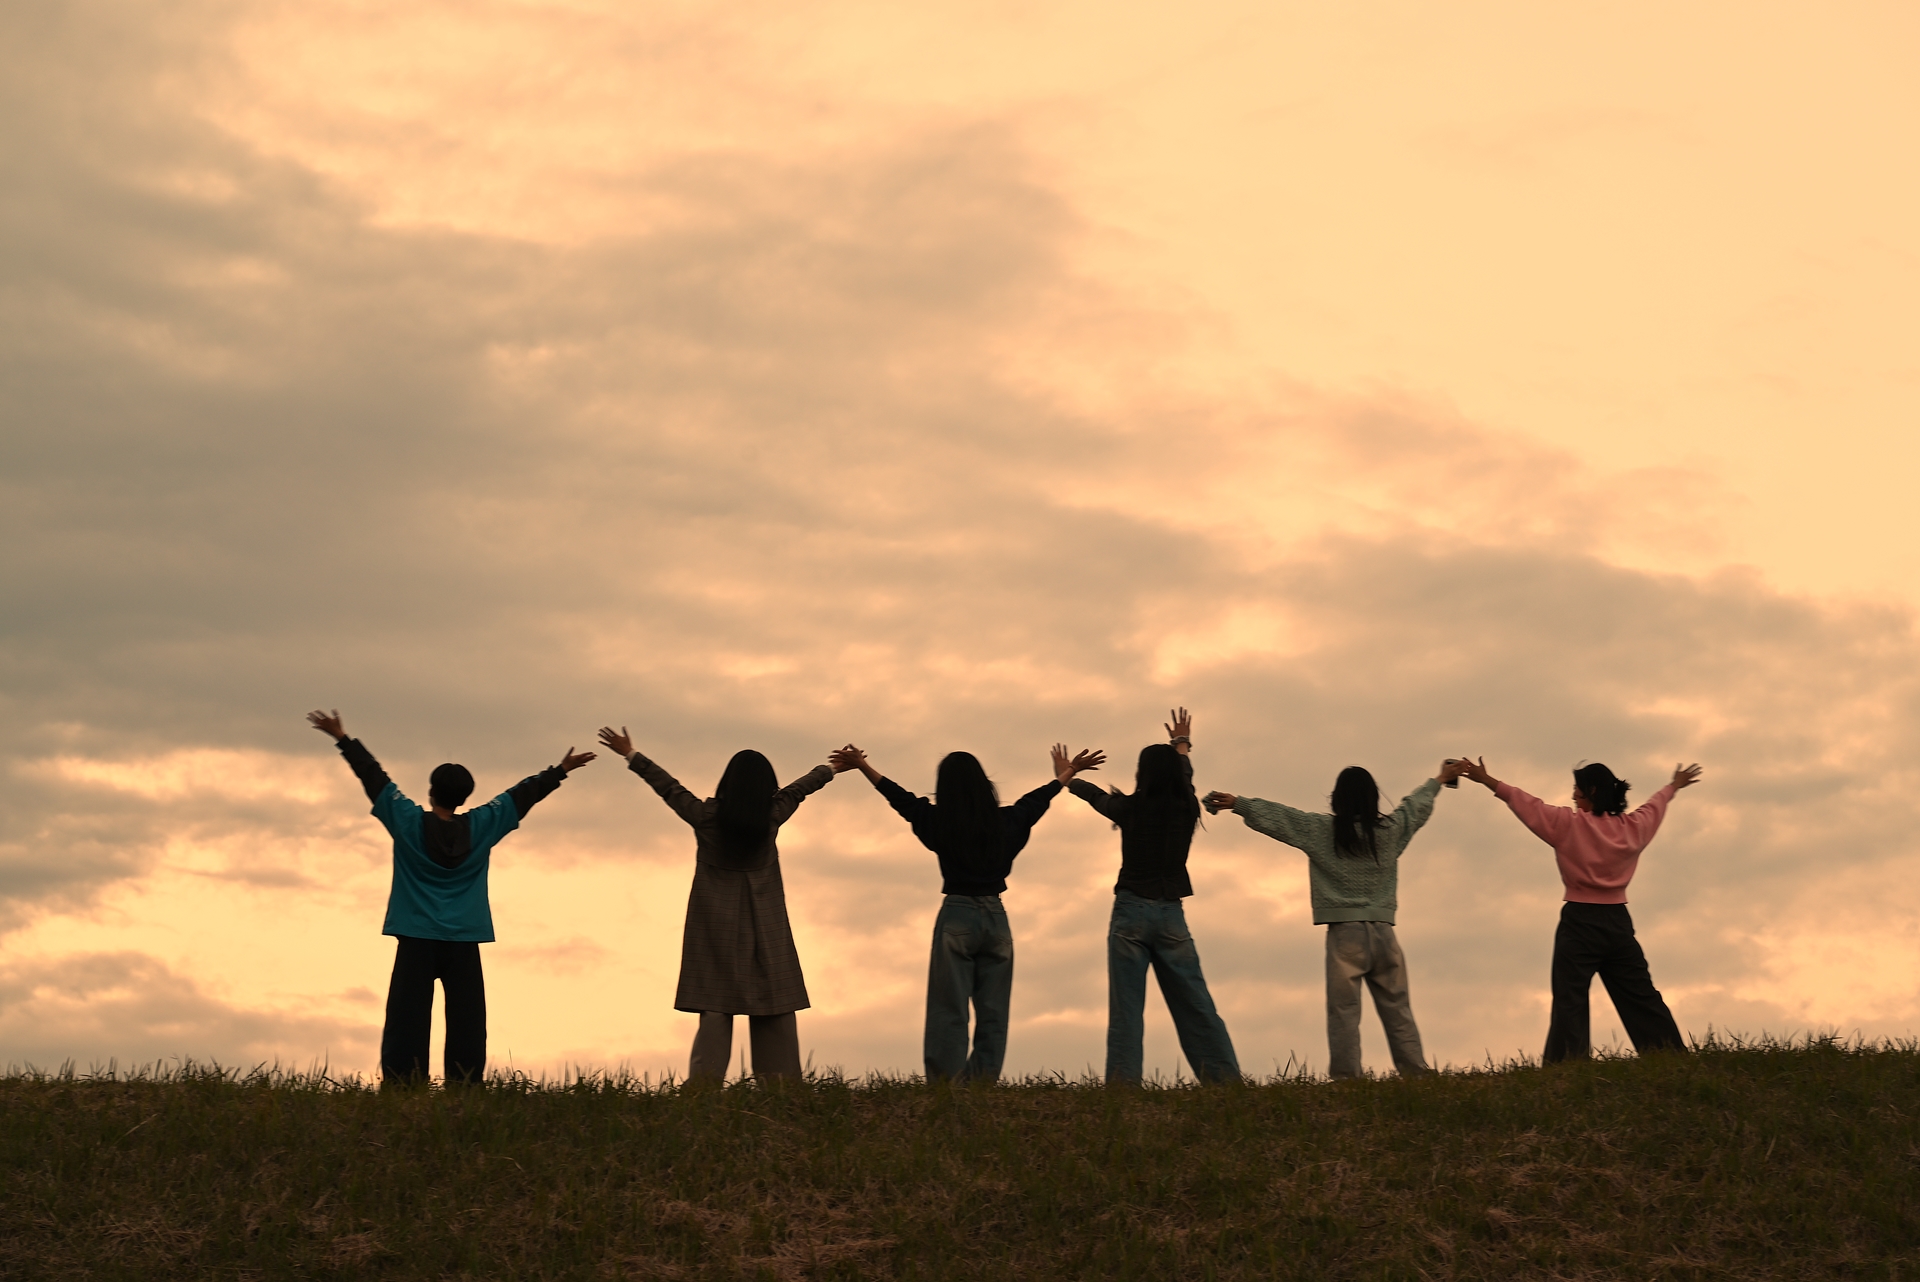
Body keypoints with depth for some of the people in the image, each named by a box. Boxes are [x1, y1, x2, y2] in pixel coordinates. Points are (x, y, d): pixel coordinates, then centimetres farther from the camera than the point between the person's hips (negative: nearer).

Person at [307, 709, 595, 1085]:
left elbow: (374, 778, 4)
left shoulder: (409, 822, -2)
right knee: (466, 1021, 1)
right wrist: (560, 771, 22)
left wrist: (343, 739, 11)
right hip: (464, 941, 1)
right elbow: (521, 795, 12)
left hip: (416, 940, -1)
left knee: (407, 1019, -3)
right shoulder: (481, 827, 1)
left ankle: (400, 1088, -10)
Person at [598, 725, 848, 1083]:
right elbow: (798, 788, 14)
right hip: (764, 928, 0)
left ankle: (705, 1080, -13)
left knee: (716, 1007, -3)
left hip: (717, 927, 0)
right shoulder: (771, 817, -3)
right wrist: (831, 769, 30)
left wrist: (631, 755, 17)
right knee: (774, 1008, 1)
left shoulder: (705, 816, -5)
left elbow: (667, 785, 5)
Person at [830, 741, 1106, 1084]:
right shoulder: (1006, 821, 2)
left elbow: (898, 796, 9)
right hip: (996, 917, 3)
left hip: (956, 917, -2)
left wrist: (862, 765, 24)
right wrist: (1066, 774, 40)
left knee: (949, 1011, -3)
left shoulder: (937, 821, -5)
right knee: (992, 1014, 6)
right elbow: (1039, 799, 21)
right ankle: (984, 1085, 1)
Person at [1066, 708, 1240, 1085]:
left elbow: (1095, 795, 17)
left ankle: (1123, 1080, -11)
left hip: (1132, 911, -3)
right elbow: (1183, 778, 25)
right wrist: (1182, 746, 46)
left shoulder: (1130, 808, -3)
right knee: (1194, 1004, 5)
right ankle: (1225, 1076, 0)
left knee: (1126, 1006, -4)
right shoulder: (1186, 808, 3)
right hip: (1171, 913, 3)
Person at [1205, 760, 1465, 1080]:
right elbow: (1417, 805, 27)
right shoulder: (1391, 830, 8)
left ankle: (1345, 1077, -12)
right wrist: (1439, 780, 46)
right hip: (1383, 931, 2)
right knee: (1397, 1011, 6)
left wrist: (1236, 803, 16)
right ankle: (1415, 1073, 1)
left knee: (1343, 1011, -5)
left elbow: (1276, 816, 6)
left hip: (1344, 933, -2)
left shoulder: (1321, 830, 0)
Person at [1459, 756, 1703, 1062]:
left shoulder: (1568, 824, -7)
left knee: (1569, 1001, -10)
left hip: (1580, 923, -5)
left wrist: (1487, 780, 7)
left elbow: (1527, 804, -2)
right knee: (1641, 998, 11)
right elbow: (1655, 805, 28)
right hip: (1618, 923, 5)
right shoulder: (1633, 827, 8)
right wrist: (1674, 786, 48)